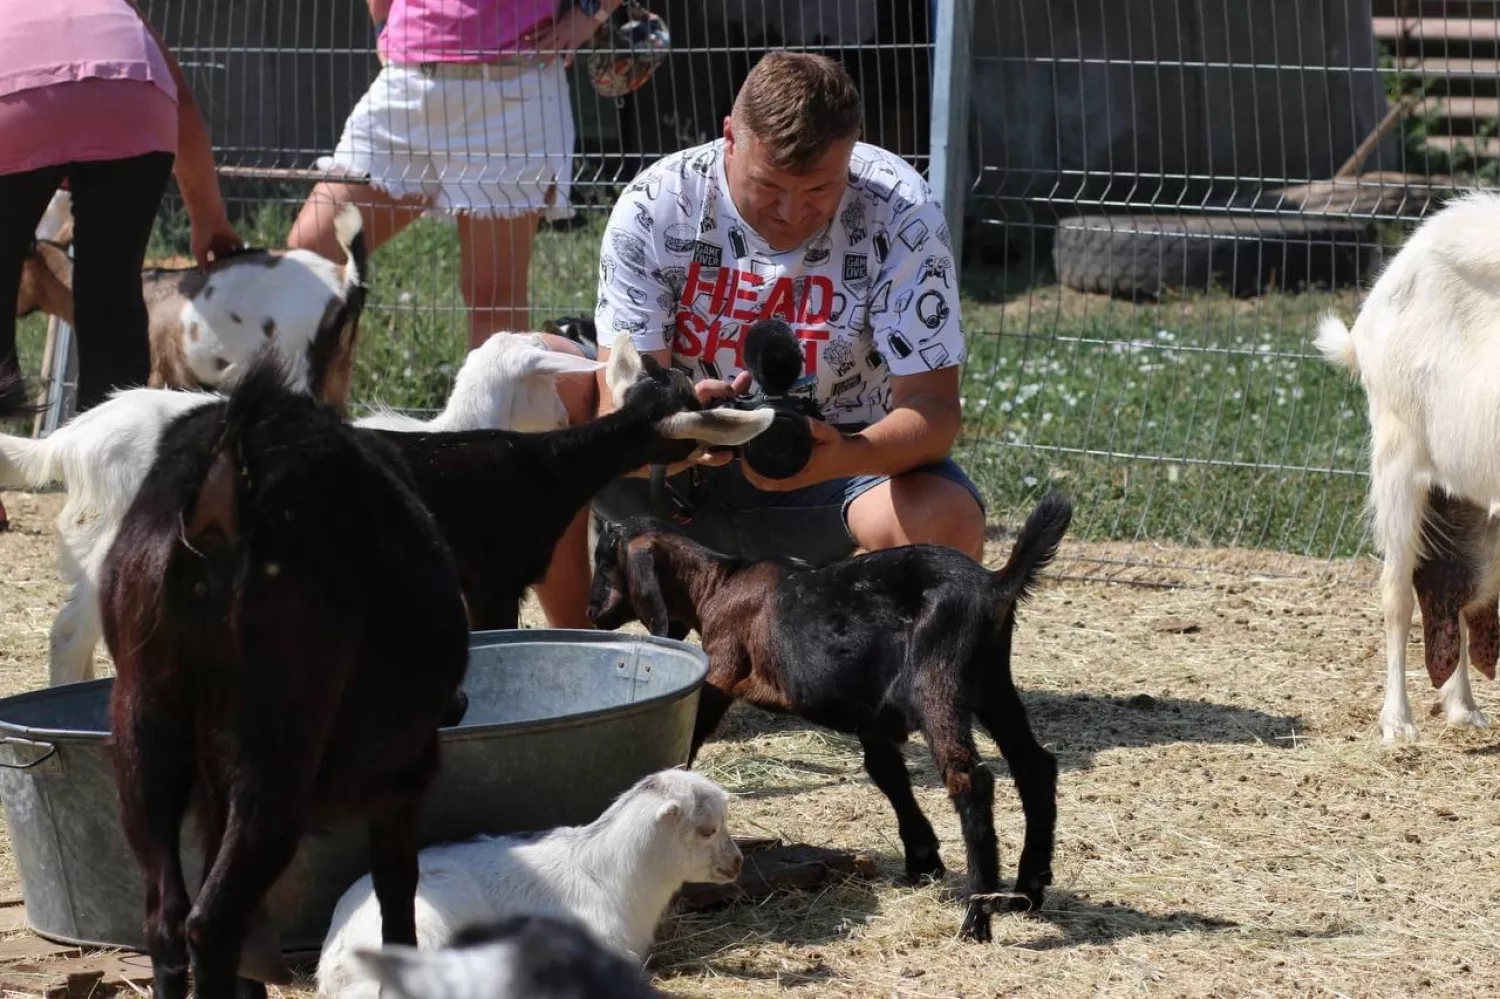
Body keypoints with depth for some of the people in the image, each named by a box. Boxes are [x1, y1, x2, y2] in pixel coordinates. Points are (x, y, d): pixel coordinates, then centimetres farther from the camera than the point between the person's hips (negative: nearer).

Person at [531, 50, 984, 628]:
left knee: (947, 525, -34)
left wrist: (843, 457, -46)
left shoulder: (900, 214, -19)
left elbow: (934, 406, -23)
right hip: (677, 472, 1)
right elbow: (622, 415, -22)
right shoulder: (654, 206, -17)